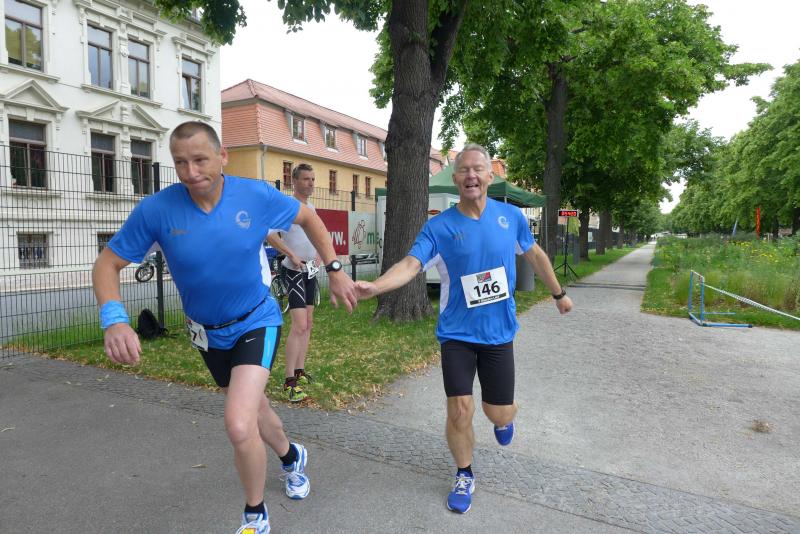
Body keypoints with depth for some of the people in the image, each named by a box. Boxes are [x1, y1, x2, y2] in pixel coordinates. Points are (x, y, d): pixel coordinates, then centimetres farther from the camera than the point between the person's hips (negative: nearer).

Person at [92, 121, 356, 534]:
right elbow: (107, 264, -10)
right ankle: (291, 457, 56)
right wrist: (114, 321, -28)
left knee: (238, 424, -20)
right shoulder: (156, 209, -19)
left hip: (257, 321, -3)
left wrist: (335, 271, -4)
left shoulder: (256, 195, -19)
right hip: (208, 333, 3)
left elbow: (307, 217, -1)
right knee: (252, 408, 22)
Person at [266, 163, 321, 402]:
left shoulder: (311, 207, 13)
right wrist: (292, 255, -23)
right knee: (299, 325, -15)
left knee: (308, 324, 13)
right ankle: (290, 382, -8)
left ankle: (300, 371, 24)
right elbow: (269, 234, -25)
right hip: (294, 272, -9)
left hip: (310, 272, 9)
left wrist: (318, 255, 10)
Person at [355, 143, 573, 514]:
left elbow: (535, 255, 12)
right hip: (457, 334, -1)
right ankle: (464, 477, 26)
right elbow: (410, 265, -22)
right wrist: (375, 286, -41)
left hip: (498, 333, 2)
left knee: (498, 413, 6)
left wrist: (558, 294, 23)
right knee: (459, 411, -2)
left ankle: (506, 418, 47)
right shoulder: (439, 226, -11)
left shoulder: (511, 216, -3)